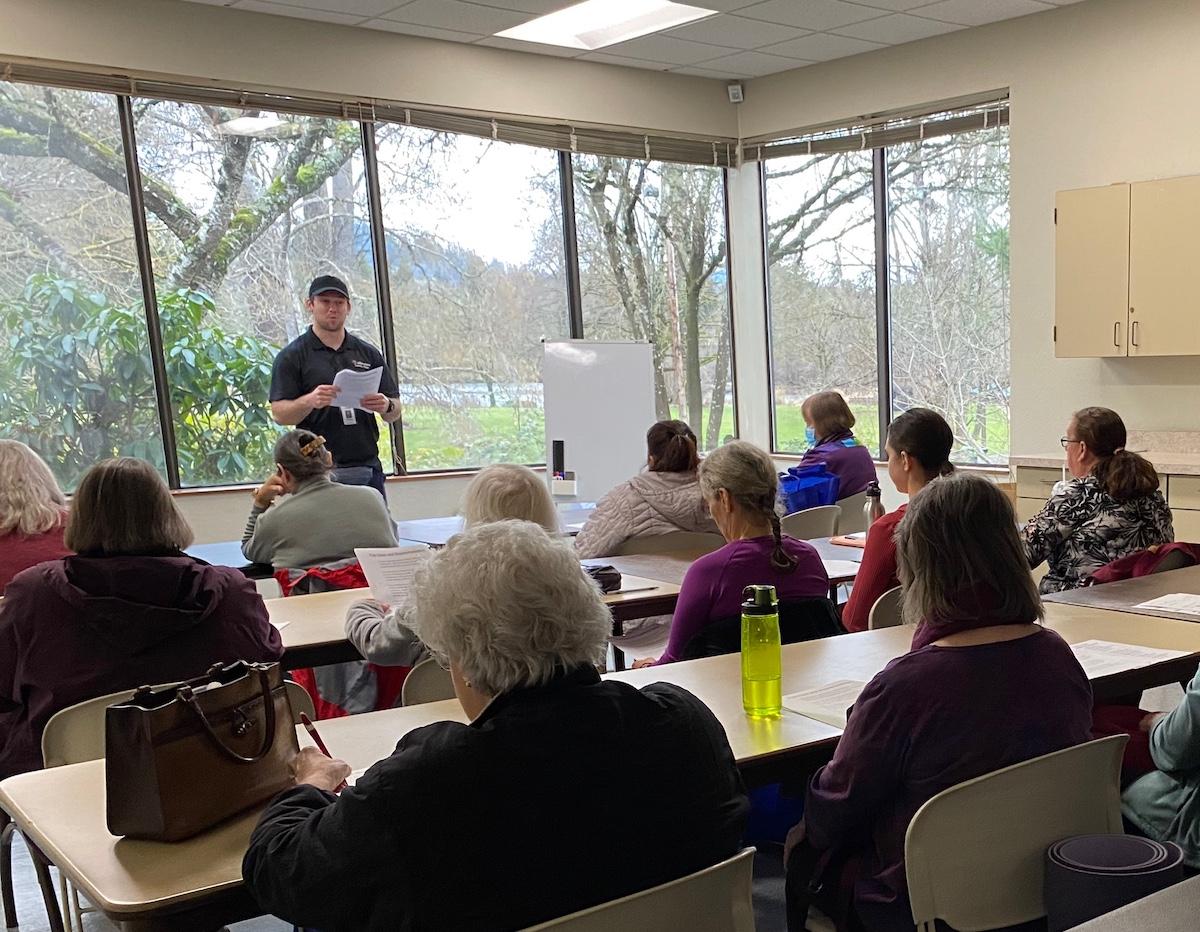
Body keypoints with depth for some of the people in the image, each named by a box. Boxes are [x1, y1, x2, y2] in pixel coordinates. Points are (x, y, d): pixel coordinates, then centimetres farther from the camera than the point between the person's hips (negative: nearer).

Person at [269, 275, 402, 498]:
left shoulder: (368, 353, 13)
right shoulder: (292, 356, 3)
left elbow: (394, 413, 13)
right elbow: (279, 413, -4)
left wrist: (386, 406, -10)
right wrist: (309, 401, -23)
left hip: (368, 469, 4)